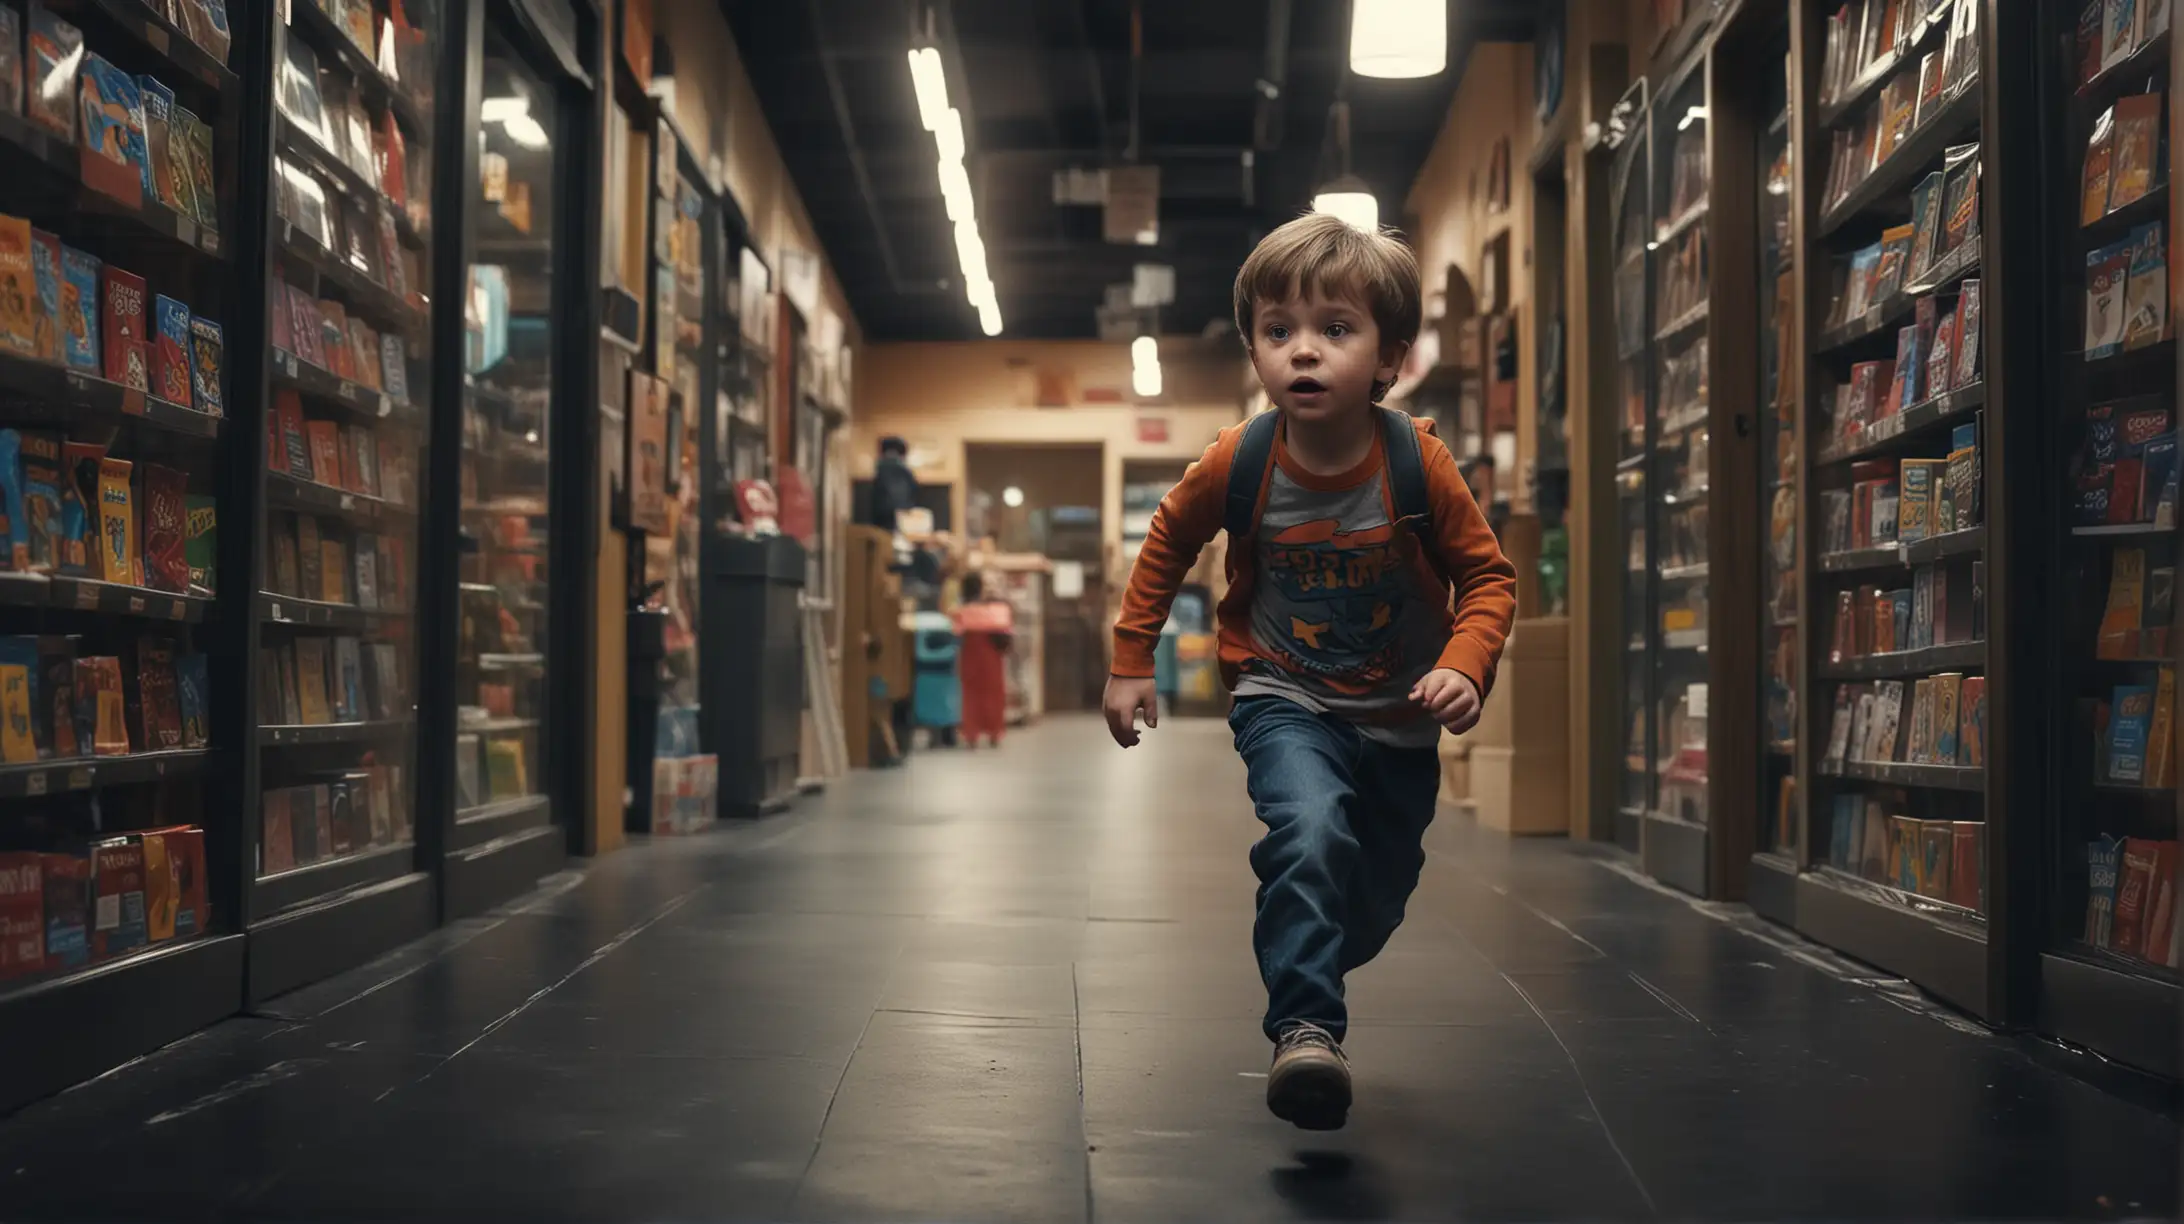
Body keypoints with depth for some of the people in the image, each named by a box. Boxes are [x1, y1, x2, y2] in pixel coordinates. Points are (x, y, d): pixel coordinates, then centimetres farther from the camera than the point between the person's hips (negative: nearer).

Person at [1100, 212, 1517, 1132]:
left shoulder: (1418, 463, -18)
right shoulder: (1237, 464, -16)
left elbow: (1487, 575, -6)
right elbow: (1166, 546, 4)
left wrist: (1464, 667, -23)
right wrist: (1131, 661, 5)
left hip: (1398, 718, 2)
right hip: (1285, 701, -2)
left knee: (1377, 899, 16)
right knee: (1311, 831, -33)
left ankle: (1305, 972, 50)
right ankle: (1305, 1032, -27)